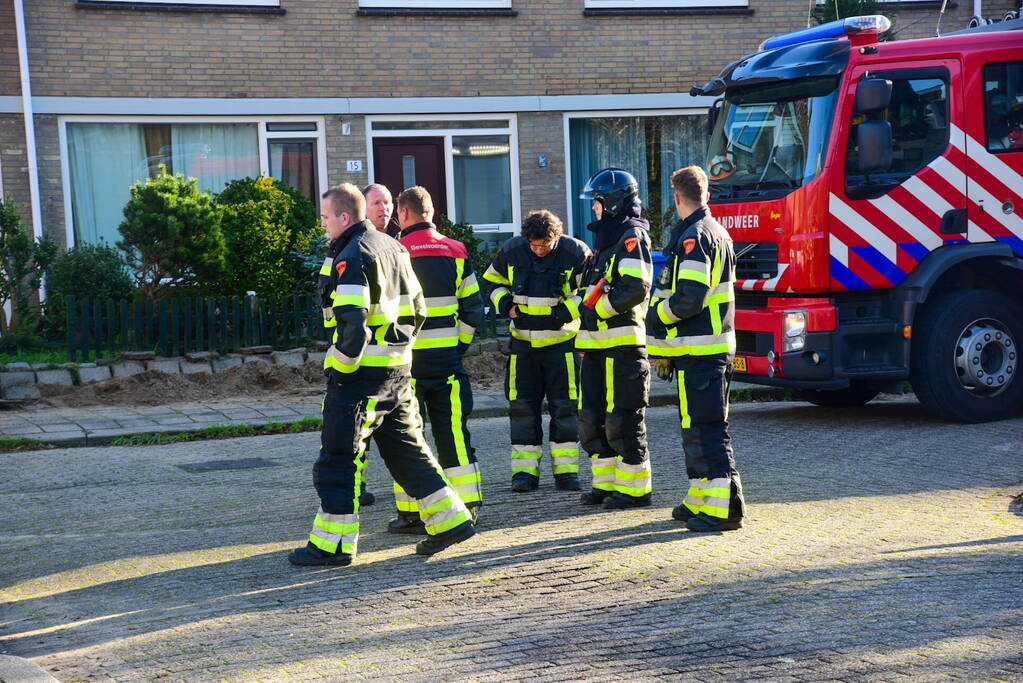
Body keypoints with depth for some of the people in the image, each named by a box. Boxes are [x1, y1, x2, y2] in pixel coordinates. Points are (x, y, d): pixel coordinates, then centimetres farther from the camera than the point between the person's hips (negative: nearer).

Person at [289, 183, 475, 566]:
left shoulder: (352, 257, -15)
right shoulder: (392, 248, 14)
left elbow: (352, 323, -24)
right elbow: (417, 308, 19)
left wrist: (341, 368, -14)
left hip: (360, 375, -9)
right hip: (398, 371, 9)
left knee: (339, 457, -2)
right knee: (406, 448, 17)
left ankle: (333, 543, 2)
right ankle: (450, 519, 18)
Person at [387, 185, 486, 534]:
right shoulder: (456, 252, 6)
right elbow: (473, 309, 8)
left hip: (407, 358, -4)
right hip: (447, 357, 4)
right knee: (454, 430, 10)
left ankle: (411, 513, 5)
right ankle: (467, 505, 10)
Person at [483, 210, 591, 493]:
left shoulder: (575, 253, -12)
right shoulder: (511, 251, -3)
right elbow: (493, 280, 14)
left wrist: (567, 312, -18)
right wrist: (505, 304, -4)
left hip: (562, 340, -2)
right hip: (523, 340, 3)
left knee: (565, 405, 0)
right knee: (522, 406, 3)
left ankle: (565, 469, 9)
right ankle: (524, 470, 10)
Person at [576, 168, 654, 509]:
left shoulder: (632, 235, -8)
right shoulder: (607, 240, 21)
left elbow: (635, 288, -21)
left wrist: (596, 309, -13)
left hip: (623, 343, -10)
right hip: (598, 344, 10)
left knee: (623, 419, -6)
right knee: (592, 418, 11)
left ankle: (634, 488, 1)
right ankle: (607, 482, 20)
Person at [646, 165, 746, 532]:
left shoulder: (693, 237, -13)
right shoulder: (718, 233, 19)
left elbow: (689, 298, -23)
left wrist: (656, 317, -4)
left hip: (698, 350, -10)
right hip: (717, 343, 10)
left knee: (704, 428, -9)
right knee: (698, 426, 17)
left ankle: (724, 507, -10)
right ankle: (701, 500, 25)